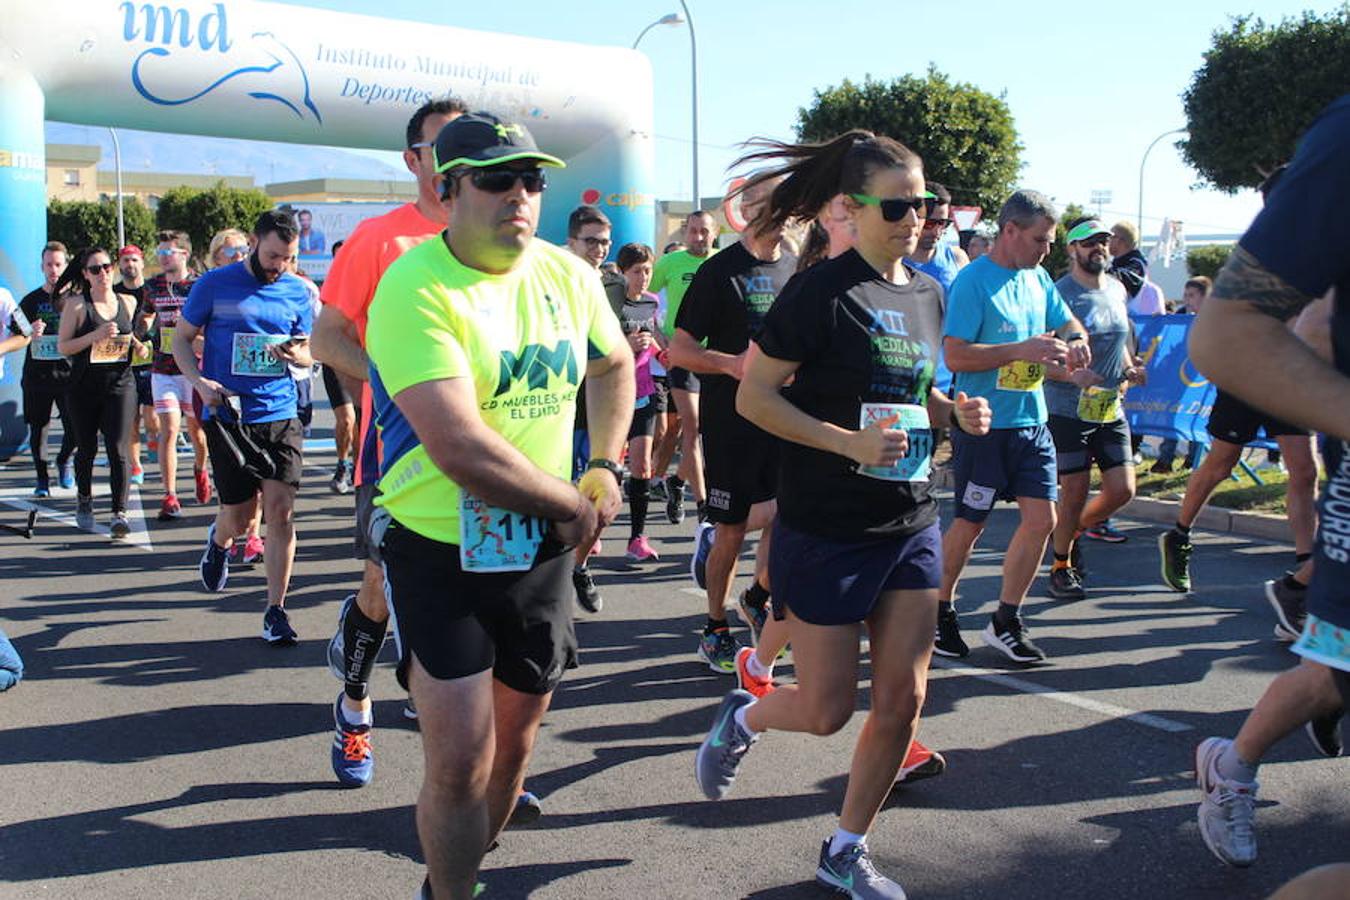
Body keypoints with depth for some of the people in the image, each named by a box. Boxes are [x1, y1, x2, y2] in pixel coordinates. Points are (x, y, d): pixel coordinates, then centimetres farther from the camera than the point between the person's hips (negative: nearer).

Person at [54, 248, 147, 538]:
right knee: (86, 448, 11)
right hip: (85, 386, -1)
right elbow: (62, 346, -5)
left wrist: (138, 346, -1)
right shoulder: (76, 304, -1)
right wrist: (96, 336, -18)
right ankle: (84, 500, 35)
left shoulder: (128, 302, 8)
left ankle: (119, 513, -7)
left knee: (117, 449, -9)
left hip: (121, 384, 1)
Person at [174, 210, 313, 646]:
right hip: (228, 416, -2)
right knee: (239, 517, 3)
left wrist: (297, 354, -8)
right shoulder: (215, 284, 0)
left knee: (281, 511, -6)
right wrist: (200, 382, -11)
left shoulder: (298, 292, 8)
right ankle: (218, 540, 42)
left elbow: (308, 351, 16)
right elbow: (181, 339, 7)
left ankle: (276, 610, 5)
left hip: (281, 414, 2)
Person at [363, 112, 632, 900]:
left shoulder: (567, 273, 0)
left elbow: (614, 365, 20)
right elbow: (462, 450, -28)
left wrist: (605, 466, 5)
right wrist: (573, 506, -16)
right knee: (461, 764, -7)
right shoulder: (415, 288, -20)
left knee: (516, 739, 18)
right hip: (440, 552, -5)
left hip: (542, 551, 6)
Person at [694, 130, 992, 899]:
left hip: (911, 524, 7)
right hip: (828, 528, -6)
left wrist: (954, 412, -1)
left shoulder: (928, 295, 8)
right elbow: (753, 396, -13)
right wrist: (849, 442, -23)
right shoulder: (822, 293, -14)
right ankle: (742, 720, 37)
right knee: (828, 711, 2)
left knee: (903, 701, 6)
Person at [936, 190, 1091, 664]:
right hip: (983, 425, -7)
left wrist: (1074, 339, -2)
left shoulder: (1038, 279, 10)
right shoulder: (973, 281, -13)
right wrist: (1024, 349, -24)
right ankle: (940, 613, 24)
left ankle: (1005, 622, 15)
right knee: (970, 523, 4)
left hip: (1031, 420, 7)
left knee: (1042, 518, 2)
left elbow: (1068, 322, 23)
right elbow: (955, 355, -19)